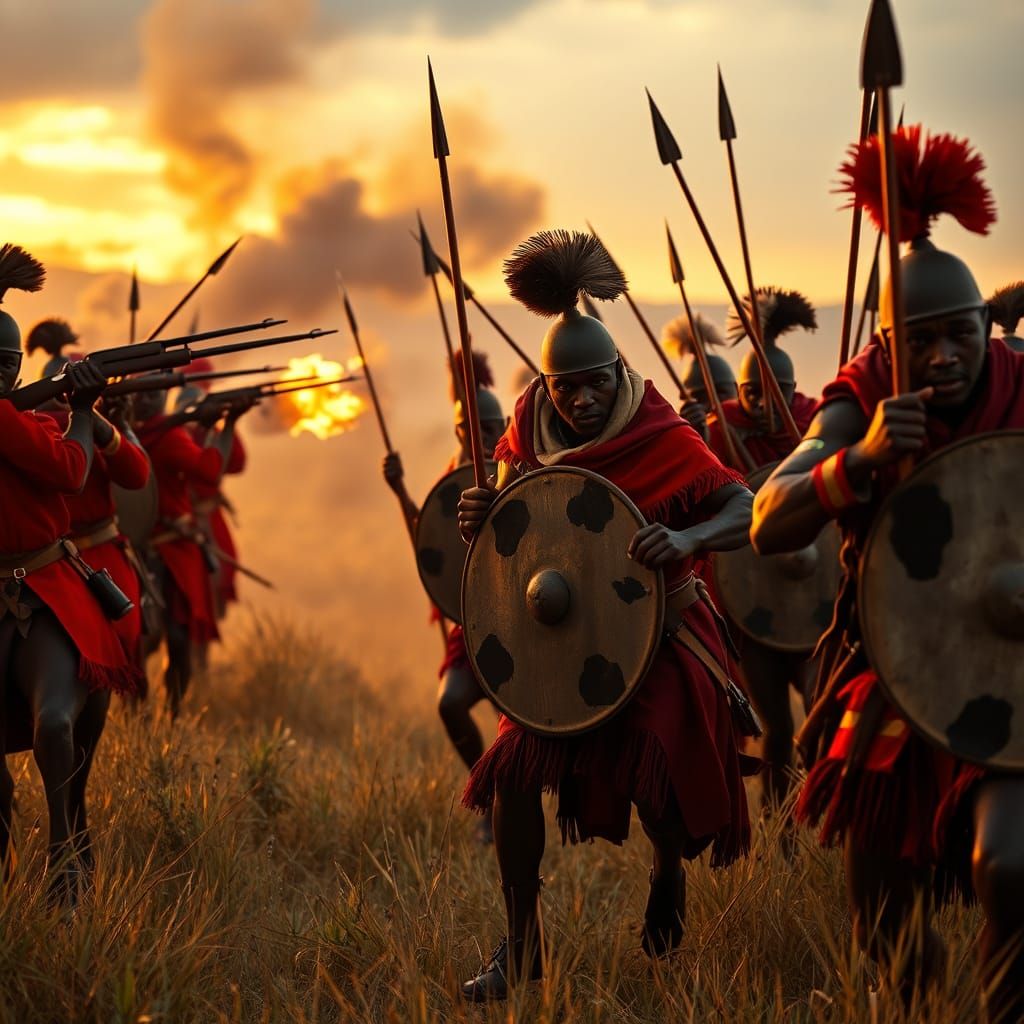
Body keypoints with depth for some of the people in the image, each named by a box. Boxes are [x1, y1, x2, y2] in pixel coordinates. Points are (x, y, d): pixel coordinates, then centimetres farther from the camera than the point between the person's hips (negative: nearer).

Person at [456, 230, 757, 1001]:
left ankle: (669, 878, 27)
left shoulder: (662, 439, -16)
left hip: (657, 634, -4)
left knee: (652, 777, -14)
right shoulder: (531, 439, -3)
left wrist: (686, 539, -47)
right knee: (514, 769, -13)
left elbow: (747, 511, -26)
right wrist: (480, 518, -18)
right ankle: (522, 946, 2)